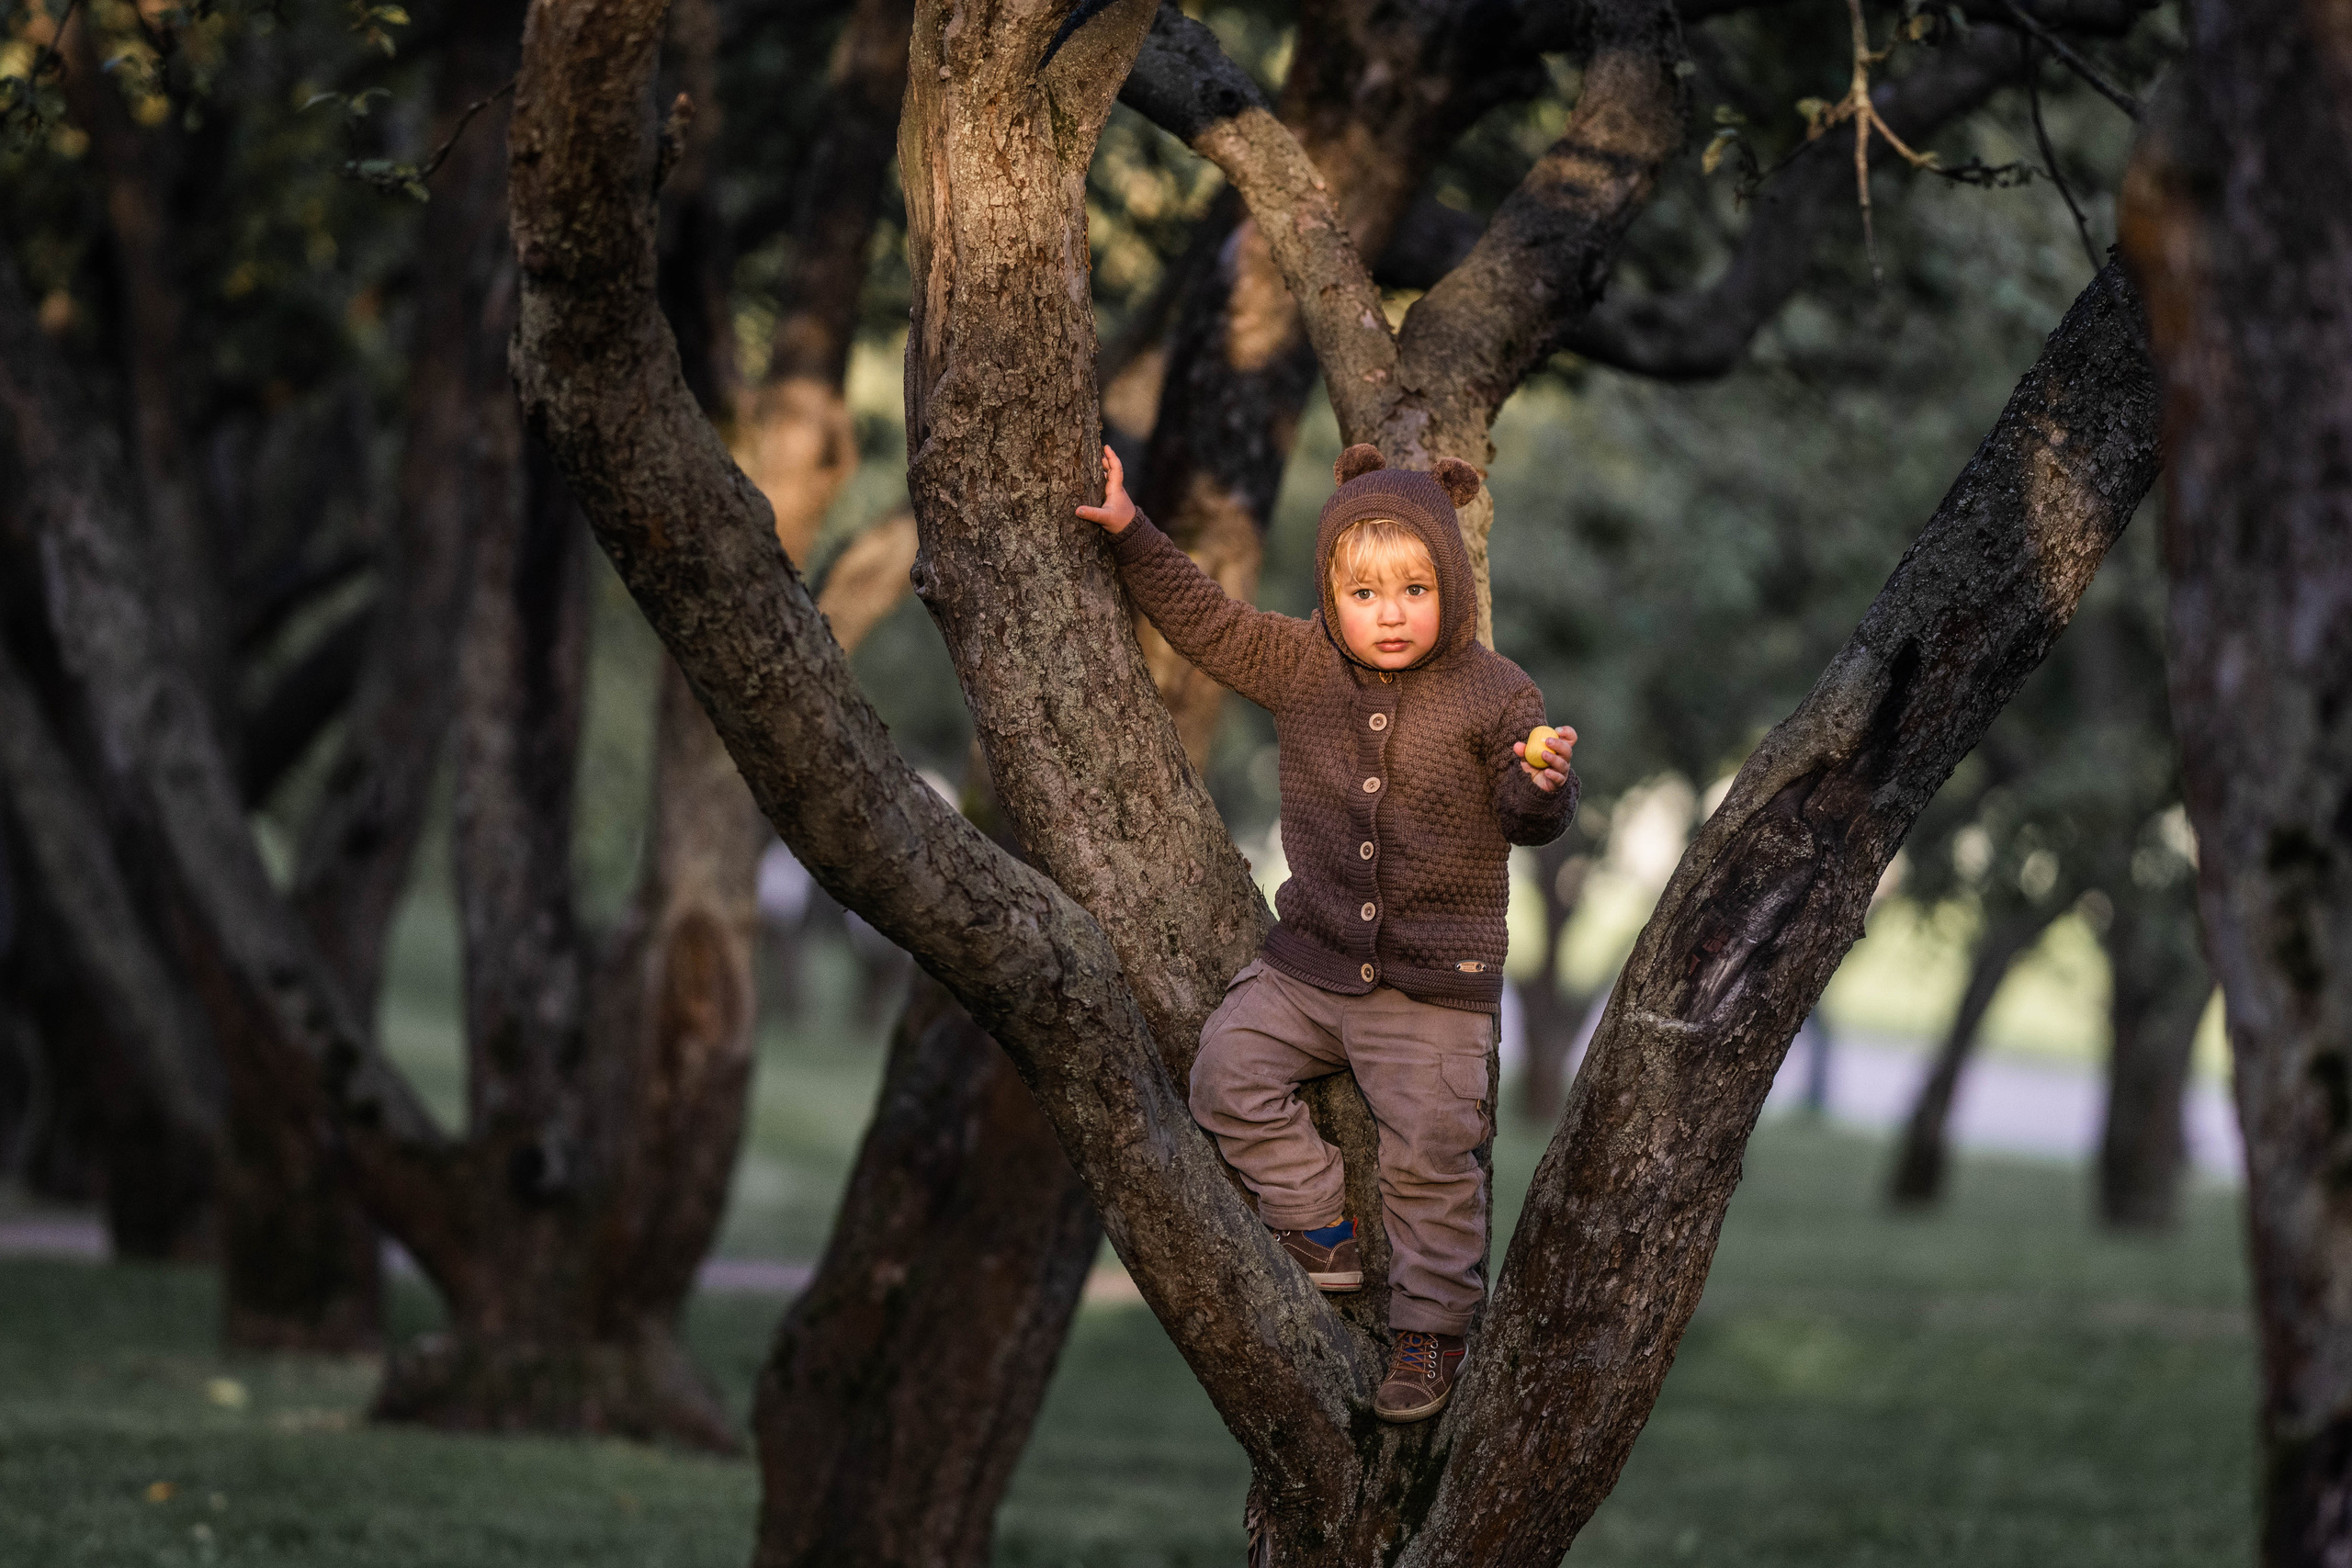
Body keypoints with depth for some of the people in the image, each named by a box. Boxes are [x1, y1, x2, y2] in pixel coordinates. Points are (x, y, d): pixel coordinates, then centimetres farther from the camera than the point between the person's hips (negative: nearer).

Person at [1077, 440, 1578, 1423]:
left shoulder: (1493, 695, -10)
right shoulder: (1299, 667, -1)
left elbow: (1530, 821, -7)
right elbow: (1205, 620, 7)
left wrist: (1544, 787, -30)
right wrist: (1130, 533, 2)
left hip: (1434, 980, -4)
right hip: (1311, 959, 4)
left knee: (1429, 1152, -5)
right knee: (1228, 1074, -3)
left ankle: (1433, 1324, 11)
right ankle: (1320, 1233, 12)